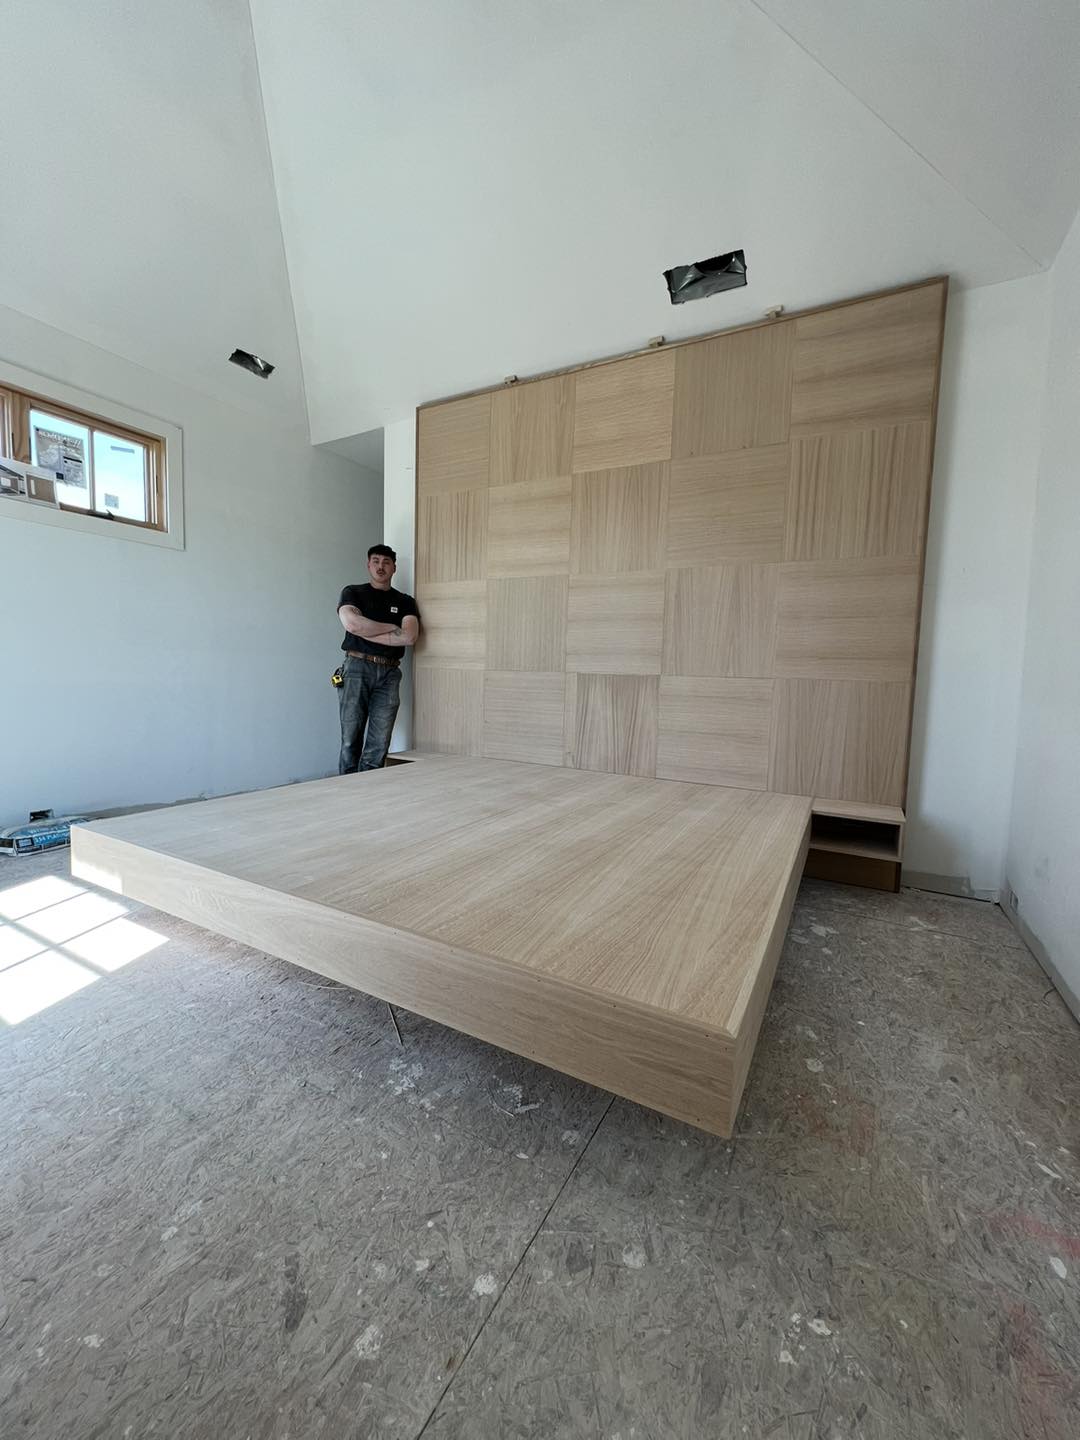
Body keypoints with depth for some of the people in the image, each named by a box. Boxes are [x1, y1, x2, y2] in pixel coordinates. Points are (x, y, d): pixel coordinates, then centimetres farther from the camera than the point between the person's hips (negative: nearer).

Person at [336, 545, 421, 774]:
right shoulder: (352, 593, 12)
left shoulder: (405, 602, 16)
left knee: (379, 746, -3)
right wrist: (392, 628, -1)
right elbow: (352, 623, -9)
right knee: (350, 741, -3)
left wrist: (367, 632, -4)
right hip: (357, 668, -1)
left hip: (389, 673, 2)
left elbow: (409, 637, -2)